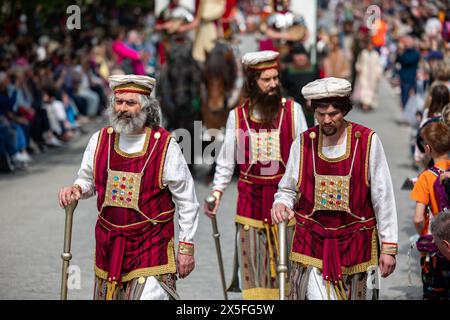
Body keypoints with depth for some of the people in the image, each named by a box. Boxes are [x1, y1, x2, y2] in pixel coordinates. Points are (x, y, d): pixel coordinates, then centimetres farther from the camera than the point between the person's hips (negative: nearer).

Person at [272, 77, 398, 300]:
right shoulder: (303, 143, 1)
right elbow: (288, 189, 13)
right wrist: (281, 204, -12)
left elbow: (383, 198, -2)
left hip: (356, 243, 0)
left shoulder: (367, 142, -5)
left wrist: (388, 247, -3)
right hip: (312, 244, 0)